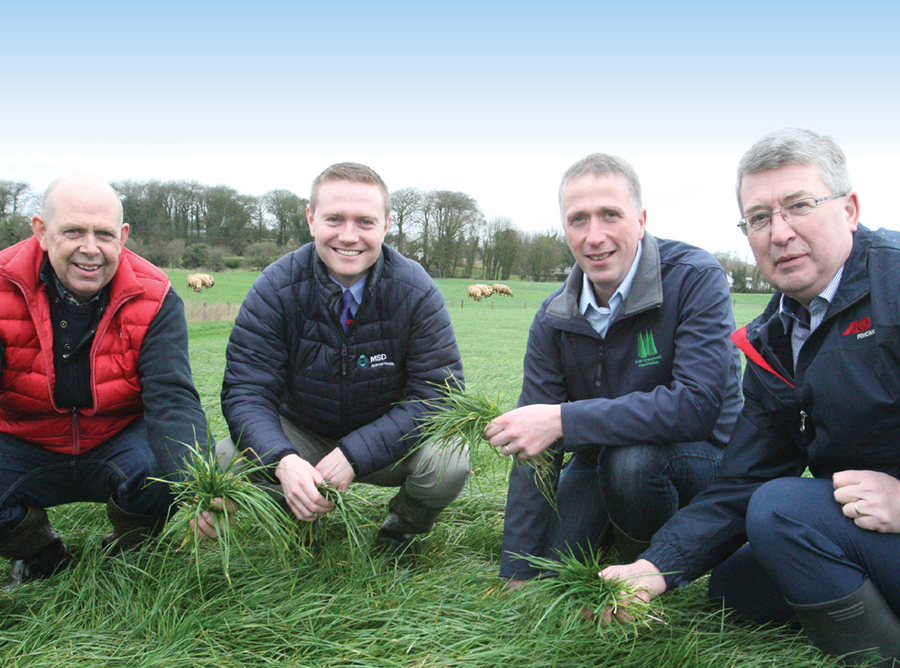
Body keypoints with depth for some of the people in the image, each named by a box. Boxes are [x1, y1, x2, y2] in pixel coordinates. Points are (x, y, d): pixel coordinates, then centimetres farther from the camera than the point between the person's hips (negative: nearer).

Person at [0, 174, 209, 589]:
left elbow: (171, 396, -27)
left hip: (119, 442, 0)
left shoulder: (153, 300, -15)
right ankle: (39, 556, 12)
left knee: (166, 470, -32)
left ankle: (125, 553, 6)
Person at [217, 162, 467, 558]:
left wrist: (355, 454, -31)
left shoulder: (415, 291, -16)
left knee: (447, 465, -30)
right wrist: (283, 460, -39)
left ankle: (401, 530, 7)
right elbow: (245, 391, -17)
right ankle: (303, 523, 9)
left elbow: (438, 391, -20)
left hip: (387, 439, -1)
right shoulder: (275, 290, -15)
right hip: (299, 437, 1)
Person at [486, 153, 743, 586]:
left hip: (703, 457, -4)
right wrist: (518, 573, -10)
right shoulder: (553, 319, -7)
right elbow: (533, 445, -9)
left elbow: (697, 405, -31)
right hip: (601, 461, 4)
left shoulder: (696, 279, -20)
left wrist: (563, 420, -35)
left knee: (632, 457, -35)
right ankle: (618, 532, 22)